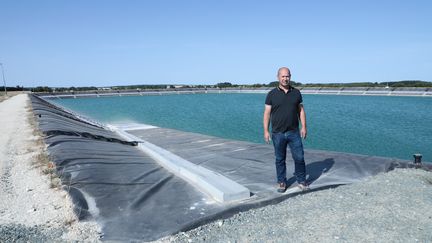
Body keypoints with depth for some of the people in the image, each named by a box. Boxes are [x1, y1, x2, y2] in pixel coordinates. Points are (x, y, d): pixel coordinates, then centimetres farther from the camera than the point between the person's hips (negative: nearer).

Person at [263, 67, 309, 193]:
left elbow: (301, 110, 9)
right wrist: (266, 131, -7)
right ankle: (281, 182, 22)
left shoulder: (296, 92, 6)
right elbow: (267, 113, -2)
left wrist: (303, 127, 1)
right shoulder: (272, 94, -1)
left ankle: (301, 181, 21)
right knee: (280, 159, 9)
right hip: (278, 133, -1)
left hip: (294, 132, 2)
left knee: (299, 157, 4)